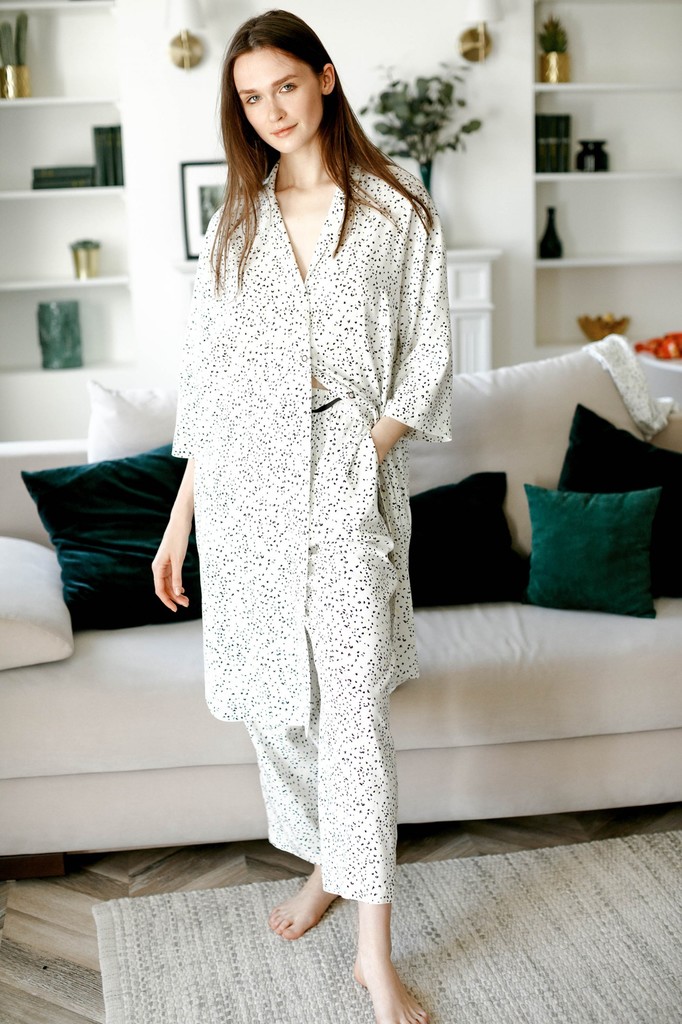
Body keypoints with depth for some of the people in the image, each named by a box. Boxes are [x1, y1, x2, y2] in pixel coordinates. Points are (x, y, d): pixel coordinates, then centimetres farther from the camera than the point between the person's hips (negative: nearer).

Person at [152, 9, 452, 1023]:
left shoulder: (398, 209, 4)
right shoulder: (236, 221, 12)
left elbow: (427, 360, 3)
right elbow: (205, 374, 11)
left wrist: (364, 456, -11)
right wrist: (181, 517, 7)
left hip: (350, 479, -3)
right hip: (243, 481, 4)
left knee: (354, 709, -7)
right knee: (274, 701, 10)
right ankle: (325, 864, 34)